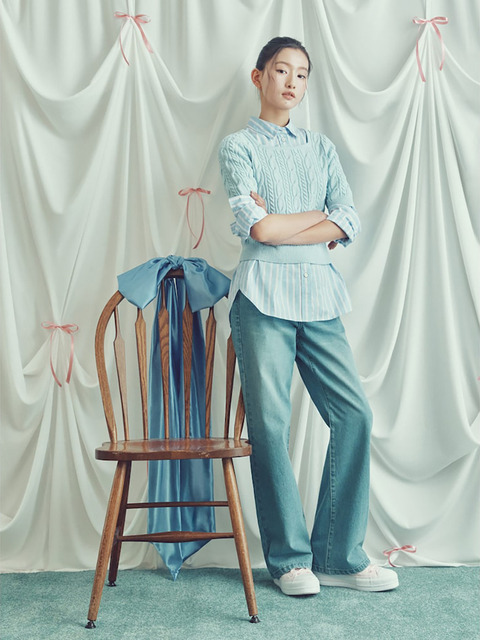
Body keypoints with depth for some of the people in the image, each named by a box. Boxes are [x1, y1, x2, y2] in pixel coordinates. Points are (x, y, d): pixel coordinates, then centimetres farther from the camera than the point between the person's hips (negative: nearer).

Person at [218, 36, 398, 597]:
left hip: (319, 295, 4)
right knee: (270, 424, -3)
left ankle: (339, 556, 9)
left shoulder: (322, 149, 19)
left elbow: (349, 223, 4)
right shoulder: (238, 146, 8)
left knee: (354, 414, -2)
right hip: (264, 295, -4)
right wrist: (319, 214, 2)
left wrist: (280, 227, -7)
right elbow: (256, 226, -9)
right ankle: (289, 558, 10)